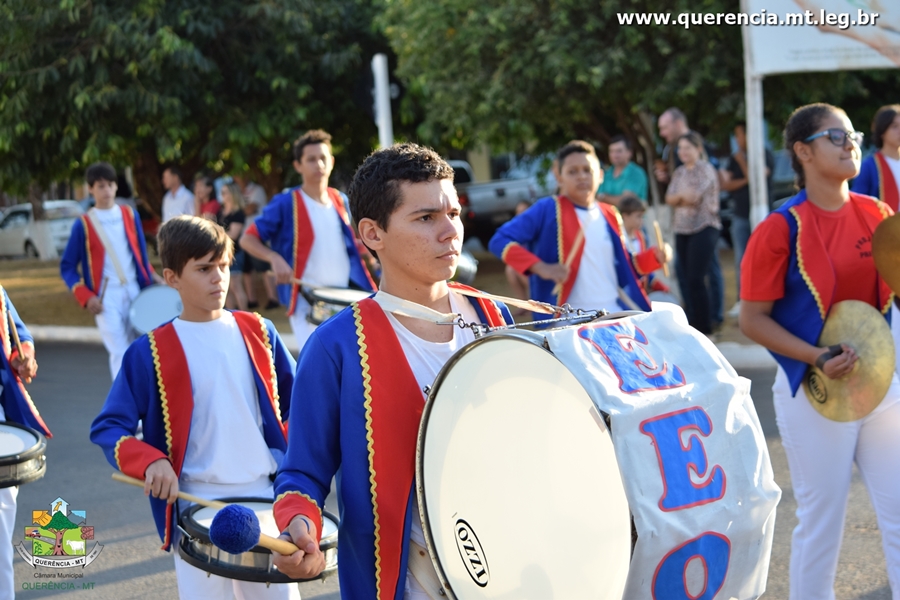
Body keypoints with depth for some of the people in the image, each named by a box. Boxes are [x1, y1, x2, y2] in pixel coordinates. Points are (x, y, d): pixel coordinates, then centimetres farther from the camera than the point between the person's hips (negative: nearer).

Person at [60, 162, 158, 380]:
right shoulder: (83, 225, -3)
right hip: (106, 297, -4)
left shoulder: (130, 215, 6)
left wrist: (150, 282, 5)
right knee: (120, 353, -11)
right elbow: (67, 268, 0)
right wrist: (86, 297, -11)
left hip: (135, 292, 4)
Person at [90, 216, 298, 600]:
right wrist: (151, 461, -22)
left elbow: (297, 401, 16)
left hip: (264, 498, 3)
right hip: (196, 509, -3)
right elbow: (107, 427, -5)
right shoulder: (151, 353, -4)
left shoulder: (257, 333, 5)